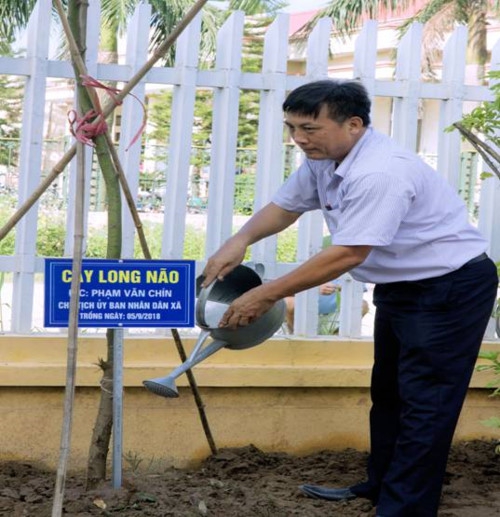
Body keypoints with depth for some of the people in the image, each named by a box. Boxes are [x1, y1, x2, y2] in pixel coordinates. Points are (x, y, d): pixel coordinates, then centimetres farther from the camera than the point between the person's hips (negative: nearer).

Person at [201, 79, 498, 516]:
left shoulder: (380, 173, -32)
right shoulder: (325, 158, -1)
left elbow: (348, 254, -33)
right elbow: (284, 206, 9)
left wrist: (266, 296, -28)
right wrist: (240, 241, -13)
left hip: (451, 286, -11)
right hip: (401, 286, 11)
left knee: (424, 403, -8)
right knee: (387, 391, 20)